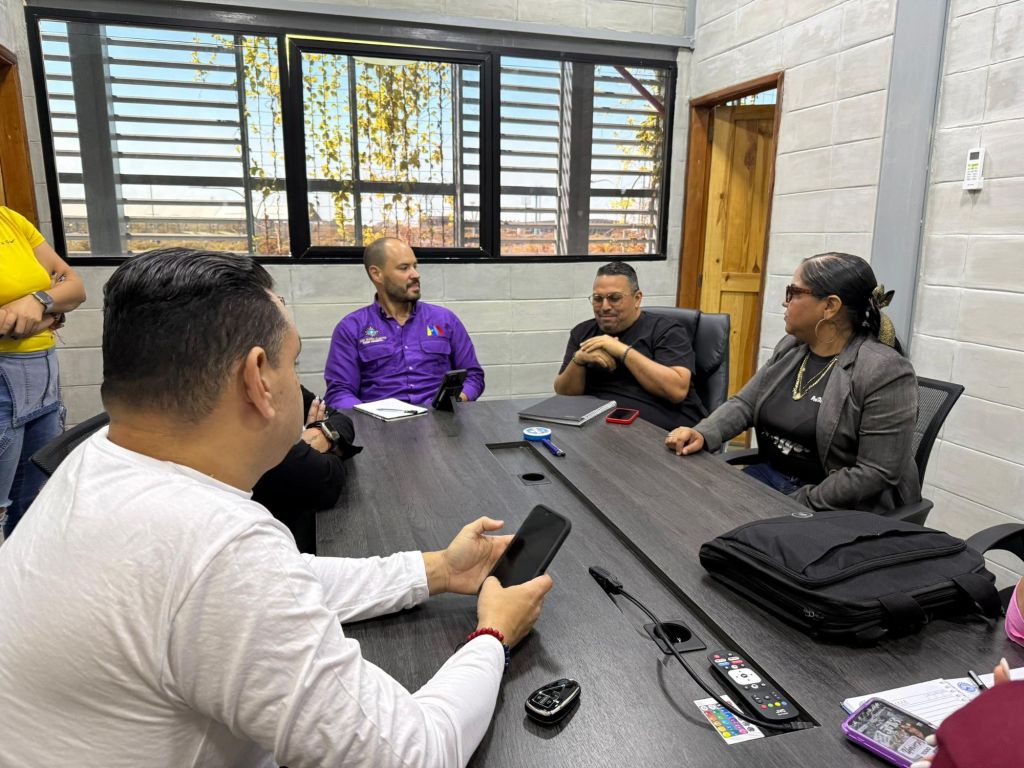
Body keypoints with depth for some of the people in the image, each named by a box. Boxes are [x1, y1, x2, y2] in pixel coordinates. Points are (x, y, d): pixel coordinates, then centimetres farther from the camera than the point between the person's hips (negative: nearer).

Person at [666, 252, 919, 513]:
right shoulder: (791, 348, 4)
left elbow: (875, 473, -20)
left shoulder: (886, 373, -17)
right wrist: (703, 434, -15)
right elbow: (745, 404, 5)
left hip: (833, 509, -6)